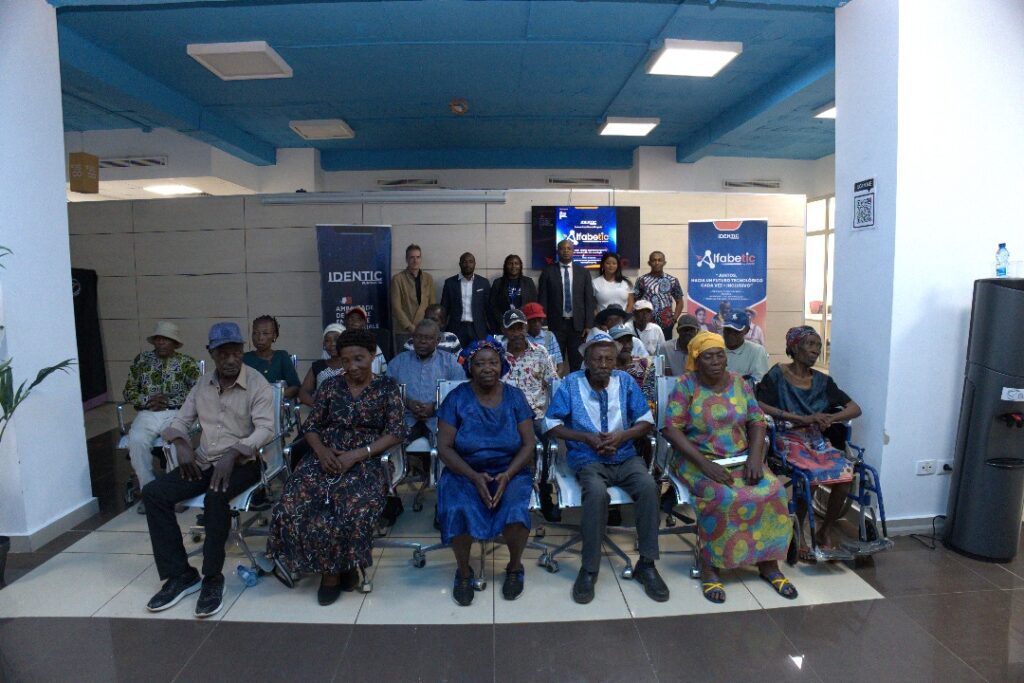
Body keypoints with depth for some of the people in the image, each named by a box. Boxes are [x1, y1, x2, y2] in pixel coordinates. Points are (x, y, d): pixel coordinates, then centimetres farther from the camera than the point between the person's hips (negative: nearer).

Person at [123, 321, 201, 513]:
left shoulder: (187, 362, 6)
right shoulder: (141, 360, 15)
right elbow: (128, 392, 14)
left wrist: (168, 401, -13)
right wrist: (148, 400, -7)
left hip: (176, 413, -2)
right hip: (146, 413, 3)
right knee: (136, 441, -29)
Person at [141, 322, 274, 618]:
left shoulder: (257, 384, -8)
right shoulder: (202, 384, 11)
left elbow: (265, 429, -18)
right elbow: (181, 419, 14)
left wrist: (232, 453, -30)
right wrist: (180, 443, -8)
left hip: (241, 463, -6)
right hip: (203, 462, 6)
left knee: (215, 498, -34)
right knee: (153, 493, -14)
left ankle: (212, 578, -15)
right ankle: (180, 574, -6)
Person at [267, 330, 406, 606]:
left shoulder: (387, 387, 2)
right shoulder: (331, 386, 11)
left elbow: (396, 432, -5)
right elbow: (310, 426, 11)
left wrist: (357, 454, -16)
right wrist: (322, 450, -11)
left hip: (366, 461, -3)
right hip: (326, 457, 3)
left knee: (356, 509, -32)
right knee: (292, 505, -23)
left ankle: (335, 568, -1)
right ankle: (332, 567, 1)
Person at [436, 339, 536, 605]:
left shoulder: (515, 397, 0)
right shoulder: (457, 398, -4)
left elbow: (528, 445, -2)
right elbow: (444, 447, -6)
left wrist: (507, 475, -18)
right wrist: (474, 477, -18)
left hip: (510, 471, 1)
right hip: (465, 472, 0)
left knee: (515, 509, -28)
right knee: (458, 510, -29)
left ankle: (515, 566, 2)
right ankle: (464, 571, 0)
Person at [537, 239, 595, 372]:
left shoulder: (583, 272, 8)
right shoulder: (548, 272, 3)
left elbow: (589, 300, 5)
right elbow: (542, 300, 1)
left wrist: (589, 325, -2)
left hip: (578, 324, 1)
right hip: (556, 324, -1)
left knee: (578, 364, 5)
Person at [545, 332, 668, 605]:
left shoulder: (625, 381, 5)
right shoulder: (571, 384, -1)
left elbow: (646, 421, 9)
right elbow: (552, 426, -2)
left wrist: (623, 435, -10)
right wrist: (586, 437, -13)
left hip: (625, 456, 3)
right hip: (587, 458, -3)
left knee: (648, 486, -27)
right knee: (597, 493, -34)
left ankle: (646, 564, -10)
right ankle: (589, 569, -17)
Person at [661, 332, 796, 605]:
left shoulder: (740, 383, 5)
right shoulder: (686, 385, -8)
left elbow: (757, 421, 5)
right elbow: (672, 429, -15)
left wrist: (755, 456, -14)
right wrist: (704, 463, -24)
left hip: (740, 458, 4)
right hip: (698, 459, -4)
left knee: (773, 491, -19)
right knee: (721, 497, -31)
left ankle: (768, 562, -1)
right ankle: (709, 567, -13)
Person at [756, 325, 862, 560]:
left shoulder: (822, 381, 12)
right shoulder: (777, 375, -3)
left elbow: (855, 409, 11)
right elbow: (759, 407, -17)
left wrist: (829, 418, -9)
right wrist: (802, 418, -21)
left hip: (817, 440, 5)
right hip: (788, 438, -5)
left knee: (846, 473, -21)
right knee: (811, 475, -30)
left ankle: (826, 531, 1)